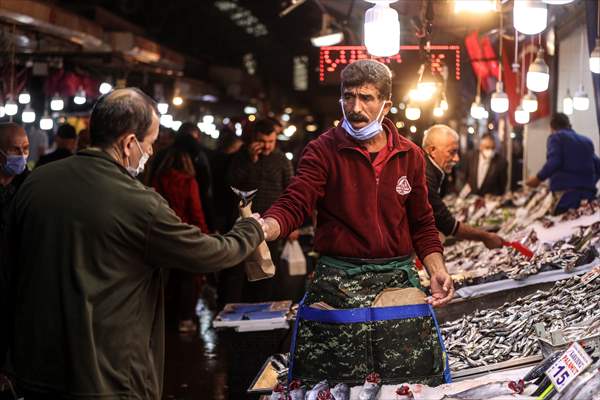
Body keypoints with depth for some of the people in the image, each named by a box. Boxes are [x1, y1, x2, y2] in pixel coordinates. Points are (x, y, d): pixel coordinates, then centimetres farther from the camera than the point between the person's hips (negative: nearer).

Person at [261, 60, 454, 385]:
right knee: (338, 386, 0)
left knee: (416, 382, 5)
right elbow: (293, 205, -14)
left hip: (399, 281, 3)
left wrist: (437, 271, 1)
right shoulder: (323, 151, -3)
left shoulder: (409, 155, 8)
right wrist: (265, 228, -35)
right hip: (338, 283, -3)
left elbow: (422, 224, 15)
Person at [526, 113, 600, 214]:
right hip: (588, 191, 5)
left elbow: (553, 162, -10)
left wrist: (538, 178, -1)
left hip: (565, 190, -5)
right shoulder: (587, 141, 23)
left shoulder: (556, 137, 7)